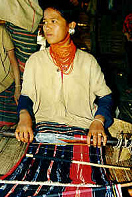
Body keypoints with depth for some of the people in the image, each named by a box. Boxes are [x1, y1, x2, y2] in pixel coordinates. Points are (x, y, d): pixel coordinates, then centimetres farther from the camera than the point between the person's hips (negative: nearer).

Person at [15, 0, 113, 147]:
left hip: (83, 128, 0)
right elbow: (26, 96, 9)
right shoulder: (35, 60, 9)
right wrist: (24, 115, -15)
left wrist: (98, 121, -14)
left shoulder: (88, 61, 5)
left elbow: (105, 96, 6)